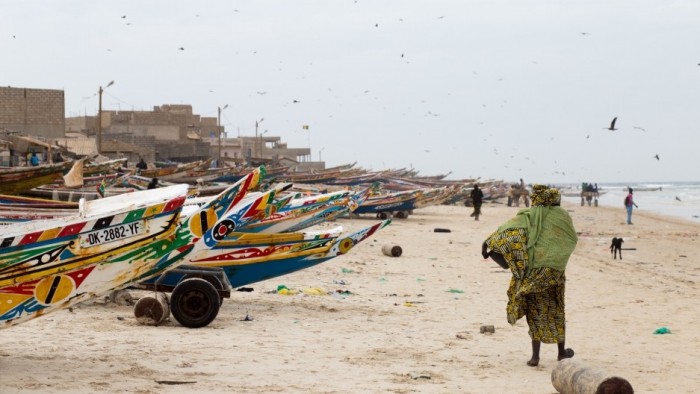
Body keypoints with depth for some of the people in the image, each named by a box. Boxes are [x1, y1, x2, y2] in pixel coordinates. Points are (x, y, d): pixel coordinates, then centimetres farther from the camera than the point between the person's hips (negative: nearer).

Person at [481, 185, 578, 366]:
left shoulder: (528, 215, -2)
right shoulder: (561, 215, 2)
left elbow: (508, 229, -17)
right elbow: (572, 239, 13)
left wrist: (488, 242, -21)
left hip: (532, 270, -1)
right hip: (555, 269, 1)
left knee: (535, 312, 7)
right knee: (556, 311, 16)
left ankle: (535, 355, 2)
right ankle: (562, 351, 27)